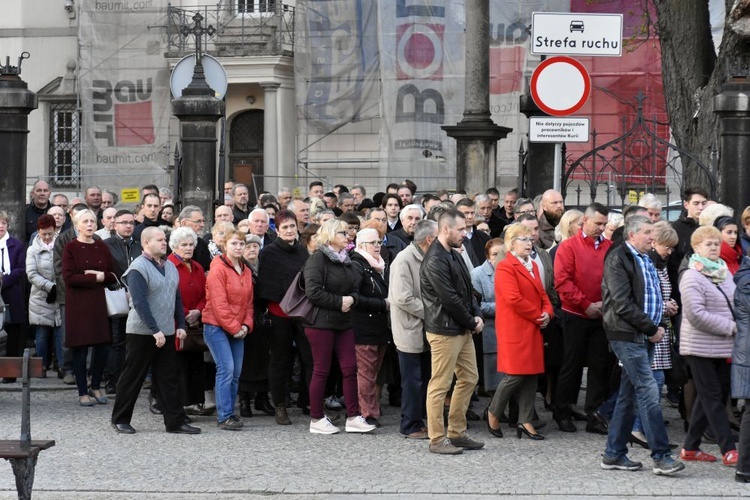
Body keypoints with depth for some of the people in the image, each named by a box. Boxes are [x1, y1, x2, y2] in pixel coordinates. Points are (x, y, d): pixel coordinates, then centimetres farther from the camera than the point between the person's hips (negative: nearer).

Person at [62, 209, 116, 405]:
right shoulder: (70, 248, -2)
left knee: (103, 347, 2)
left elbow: (113, 276, 7)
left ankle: (96, 386, 21)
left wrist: (97, 275, -11)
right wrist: (97, 277, -12)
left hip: (99, 302, 4)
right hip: (78, 304, -4)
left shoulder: (102, 247, 10)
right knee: (81, 349, -2)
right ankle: (83, 392, 9)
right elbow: (69, 277, -12)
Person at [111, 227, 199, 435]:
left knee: (168, 378, 7)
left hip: (167, 332, 7)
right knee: (132, 377, 3)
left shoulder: (170, 267, 11)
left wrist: (180, 325, 6)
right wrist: (155, 330, -22)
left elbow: (177, 298, 16)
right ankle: (120, 420, 14)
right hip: (142, 332, -7)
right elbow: (140, 302, -19)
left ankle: (175, 421, 8)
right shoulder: (138, 268, -13)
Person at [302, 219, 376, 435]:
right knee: (321, 370, -1)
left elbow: (356, 288, 18)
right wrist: (340, 301, -16)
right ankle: (316, 419, 7)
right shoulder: (318, 259, -10)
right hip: (321, 322, -7)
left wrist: (351, 299, -5)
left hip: (343, 322, 7)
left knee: (350, 368, 3)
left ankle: (353, 417, 8)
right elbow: (313, 291, -20)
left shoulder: (345, 261, 15)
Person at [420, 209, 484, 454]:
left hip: (463, 330, 10)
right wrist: (471, 323, -9)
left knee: (469, 379, 14)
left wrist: (476, 315, 1)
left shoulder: (454, 255, 14)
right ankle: (437, 440, 2)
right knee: (440, 385, -4)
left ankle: (457, 433, 22)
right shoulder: (435, 260, -17)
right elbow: (449, 298, -19)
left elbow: (467, 290, 18)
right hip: (444, 331, -10)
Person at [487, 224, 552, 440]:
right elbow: (514, 299, -19)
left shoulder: (532, 266, 17)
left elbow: (541, 293, 18)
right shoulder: (505, 267, -11)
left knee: (531, 375, 7)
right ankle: (493, 413, 12)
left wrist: (547, 313, -2)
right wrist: (538, 316, -13)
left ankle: (525, 421, 11)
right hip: (514, 330, -8)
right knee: (515, 375, -8)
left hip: (533, 330, 8)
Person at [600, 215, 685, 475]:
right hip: (628, 336, -9)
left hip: (645, 336, 9)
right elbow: (622, 305, -17)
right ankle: (661, 456, -10)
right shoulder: (618, 259, -11)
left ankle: (614, 454, 17)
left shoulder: (646, 259, 16)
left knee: (629, 395, 11)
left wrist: (659, 325, 10)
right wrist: (651, 329, -13)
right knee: (648, 392, -11)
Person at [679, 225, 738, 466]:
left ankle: (691, 447, 20)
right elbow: (696, 314, -20)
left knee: (713, 396, 12)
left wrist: (734, 328, 0)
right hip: (700, 346, -8)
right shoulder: (692, 277, -12)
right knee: (713, 398, -4)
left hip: (721, 346, 8)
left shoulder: (724, 273, 12)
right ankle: (728, 450, -3)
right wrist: (730, 327, -17)